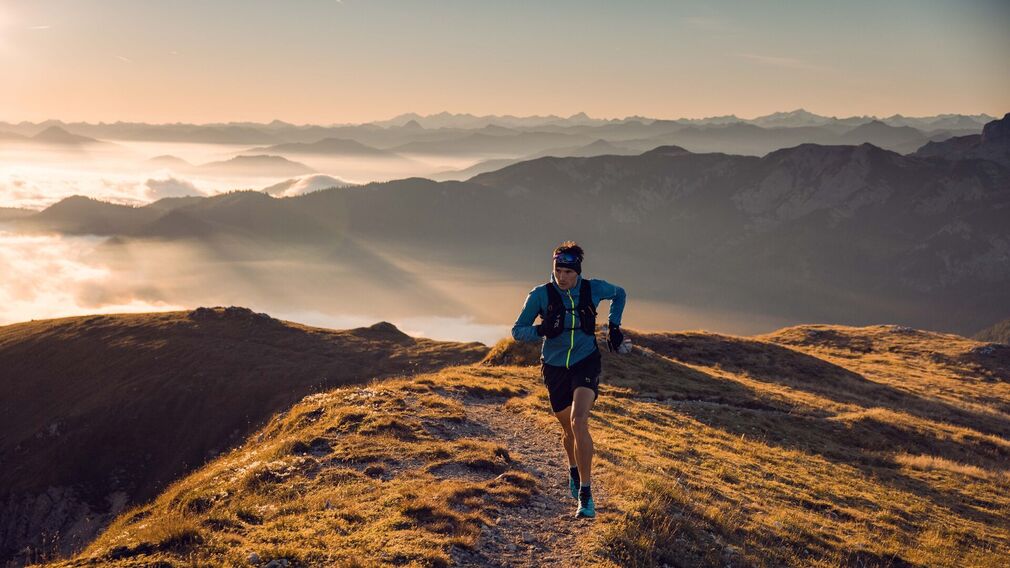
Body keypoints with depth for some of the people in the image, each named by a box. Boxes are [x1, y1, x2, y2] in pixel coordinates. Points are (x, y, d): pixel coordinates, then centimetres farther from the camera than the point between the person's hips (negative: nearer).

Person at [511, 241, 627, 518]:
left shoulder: (593, 289, -8)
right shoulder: (540, 295, -12)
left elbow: (620, 294, 14)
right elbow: (517, 331, -10)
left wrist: (614, 326, 7)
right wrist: (541, 330, -29)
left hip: (586, 363, -1)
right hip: (555, 368, 1)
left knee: (578, 423, -22)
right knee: (569, 429, 14)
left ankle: (585, 495, -14)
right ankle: (574, 469, 48)